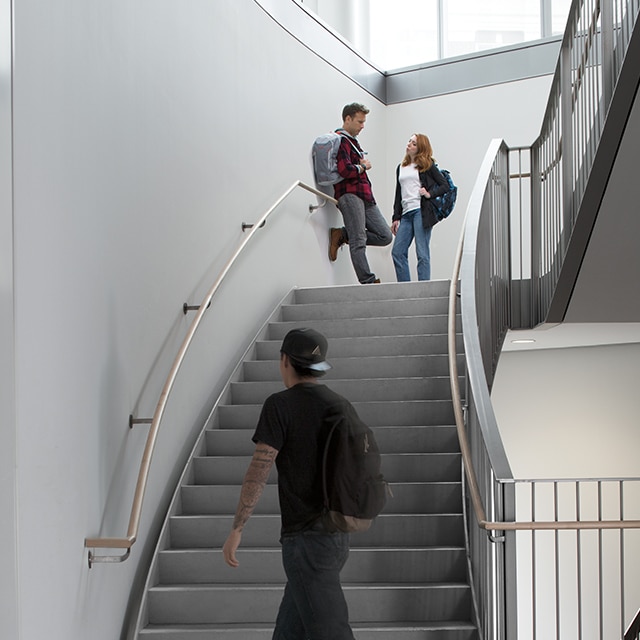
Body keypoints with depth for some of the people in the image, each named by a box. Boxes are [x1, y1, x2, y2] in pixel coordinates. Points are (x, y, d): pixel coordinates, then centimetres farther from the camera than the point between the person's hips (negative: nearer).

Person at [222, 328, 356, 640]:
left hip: (306, 538, -8)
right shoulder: (341, 406, 9)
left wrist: (236, 530, -10)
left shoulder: (279, 405, -11)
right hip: (337, 535, 8)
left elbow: (258, 471, -15)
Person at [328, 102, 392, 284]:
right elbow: (345, 170, -19)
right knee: (359, 242, -11)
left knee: (385, 236, 4)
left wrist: (361, 165, 3)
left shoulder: (352, 141, 24)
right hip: (349, 194, -9)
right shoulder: (341, 141, -7)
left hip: (365, 195, 10)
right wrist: (363, 166, -1)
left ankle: (342, 235, 8)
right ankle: (367, 282, -13)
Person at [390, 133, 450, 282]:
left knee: (422, 253, -8)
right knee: (397, 252, -3)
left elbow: (445, 185, 5)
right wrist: (396, 218, 16)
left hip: (421, 212, -6)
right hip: (406, 214, 6)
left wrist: (430, 194, -10)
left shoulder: (427, 166, 7)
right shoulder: (401, 168, 23)